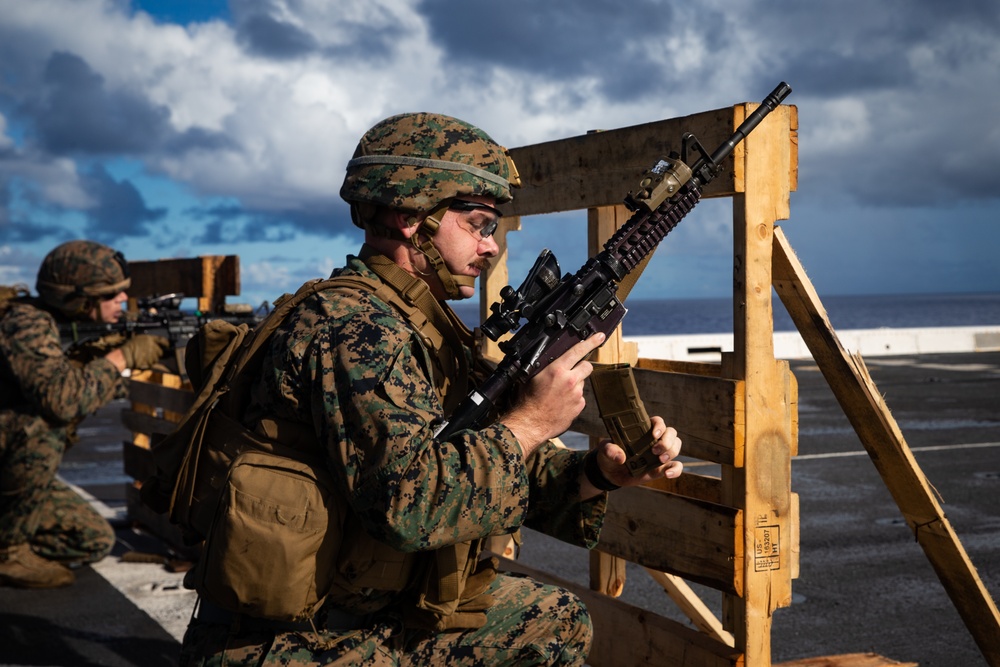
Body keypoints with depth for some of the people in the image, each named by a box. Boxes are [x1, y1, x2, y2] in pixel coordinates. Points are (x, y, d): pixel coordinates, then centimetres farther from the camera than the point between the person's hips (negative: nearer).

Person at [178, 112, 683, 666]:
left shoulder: (431, 331, 8)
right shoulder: (352, 329, -21)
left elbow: (496, 472, 9)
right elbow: (407, 501, -32)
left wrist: (602, 472, -7)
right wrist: (529, 422, -21)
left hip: (376, 615, 9)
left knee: (557, 621, 16)